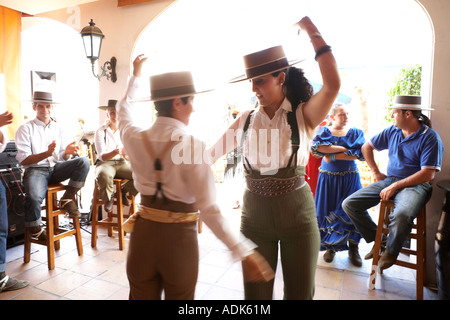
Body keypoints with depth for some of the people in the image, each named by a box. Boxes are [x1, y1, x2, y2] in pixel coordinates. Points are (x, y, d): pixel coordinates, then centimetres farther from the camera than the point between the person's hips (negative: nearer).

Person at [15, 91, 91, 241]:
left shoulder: (59, 129, 16)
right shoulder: (25, 129, 4)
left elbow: (63, 158, 11)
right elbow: (23, 160, -4)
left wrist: (67, 152, -15)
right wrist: (46, 153, -21)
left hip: (56, 168, 4)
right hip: (35, 170, -3)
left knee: (84, 162, -25)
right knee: (34, 196, -35)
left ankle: (66, 199, -12)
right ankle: (35, 230, -5)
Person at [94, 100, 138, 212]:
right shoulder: (100, 131, -1)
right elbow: (102, 156, -10)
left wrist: (125, 153, -24)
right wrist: (115, 152, -31)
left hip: (122, 163, 2)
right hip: (105, 163, -2)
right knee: (103, 175, -39)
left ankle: (123, 191, 5)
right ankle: (109, 197, -5)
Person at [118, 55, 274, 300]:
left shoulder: (135, 138, -7)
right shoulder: (193, 146, -20)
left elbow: (124, 109, 18)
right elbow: (209, 210, -23)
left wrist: (135, 76, 32)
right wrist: (244, 252, -19)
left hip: (143, 234, 4)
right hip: (180, 238, -3)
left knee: (142, 296, 24)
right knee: (179, 296, 22)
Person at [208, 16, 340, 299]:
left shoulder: (304, 115, -7)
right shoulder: (247, 120, 2)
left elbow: (333, 84, -24)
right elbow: (213, 151, 2)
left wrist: (311, 29, -18)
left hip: (298, 215, -2)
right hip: (255, 215, 3)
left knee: (300, 292, 14)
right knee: (256, 292, 16)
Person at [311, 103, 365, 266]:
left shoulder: (356, 132, 7)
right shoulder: (323, 131, 6)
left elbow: (361, 154, -10)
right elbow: (315, 148, -15)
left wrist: (333, 156, -14)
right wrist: (343, 148, -13)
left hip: (350, 178, 0)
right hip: (327, 178, 0)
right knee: (327, 211, 1)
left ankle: (353, 248, 13)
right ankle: (330, 247, 17)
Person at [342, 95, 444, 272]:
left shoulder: (430, 137, -9)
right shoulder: (392, 131, 8)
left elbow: (428, 174, -16)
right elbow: (367, 147, 20)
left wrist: (395, 186, -20)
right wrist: (376, 172, 11)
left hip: (415, 185, -6)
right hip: (388, 180, 6)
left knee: (401, 214, -40)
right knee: (349, 204, -8)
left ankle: (391, 250, -7)